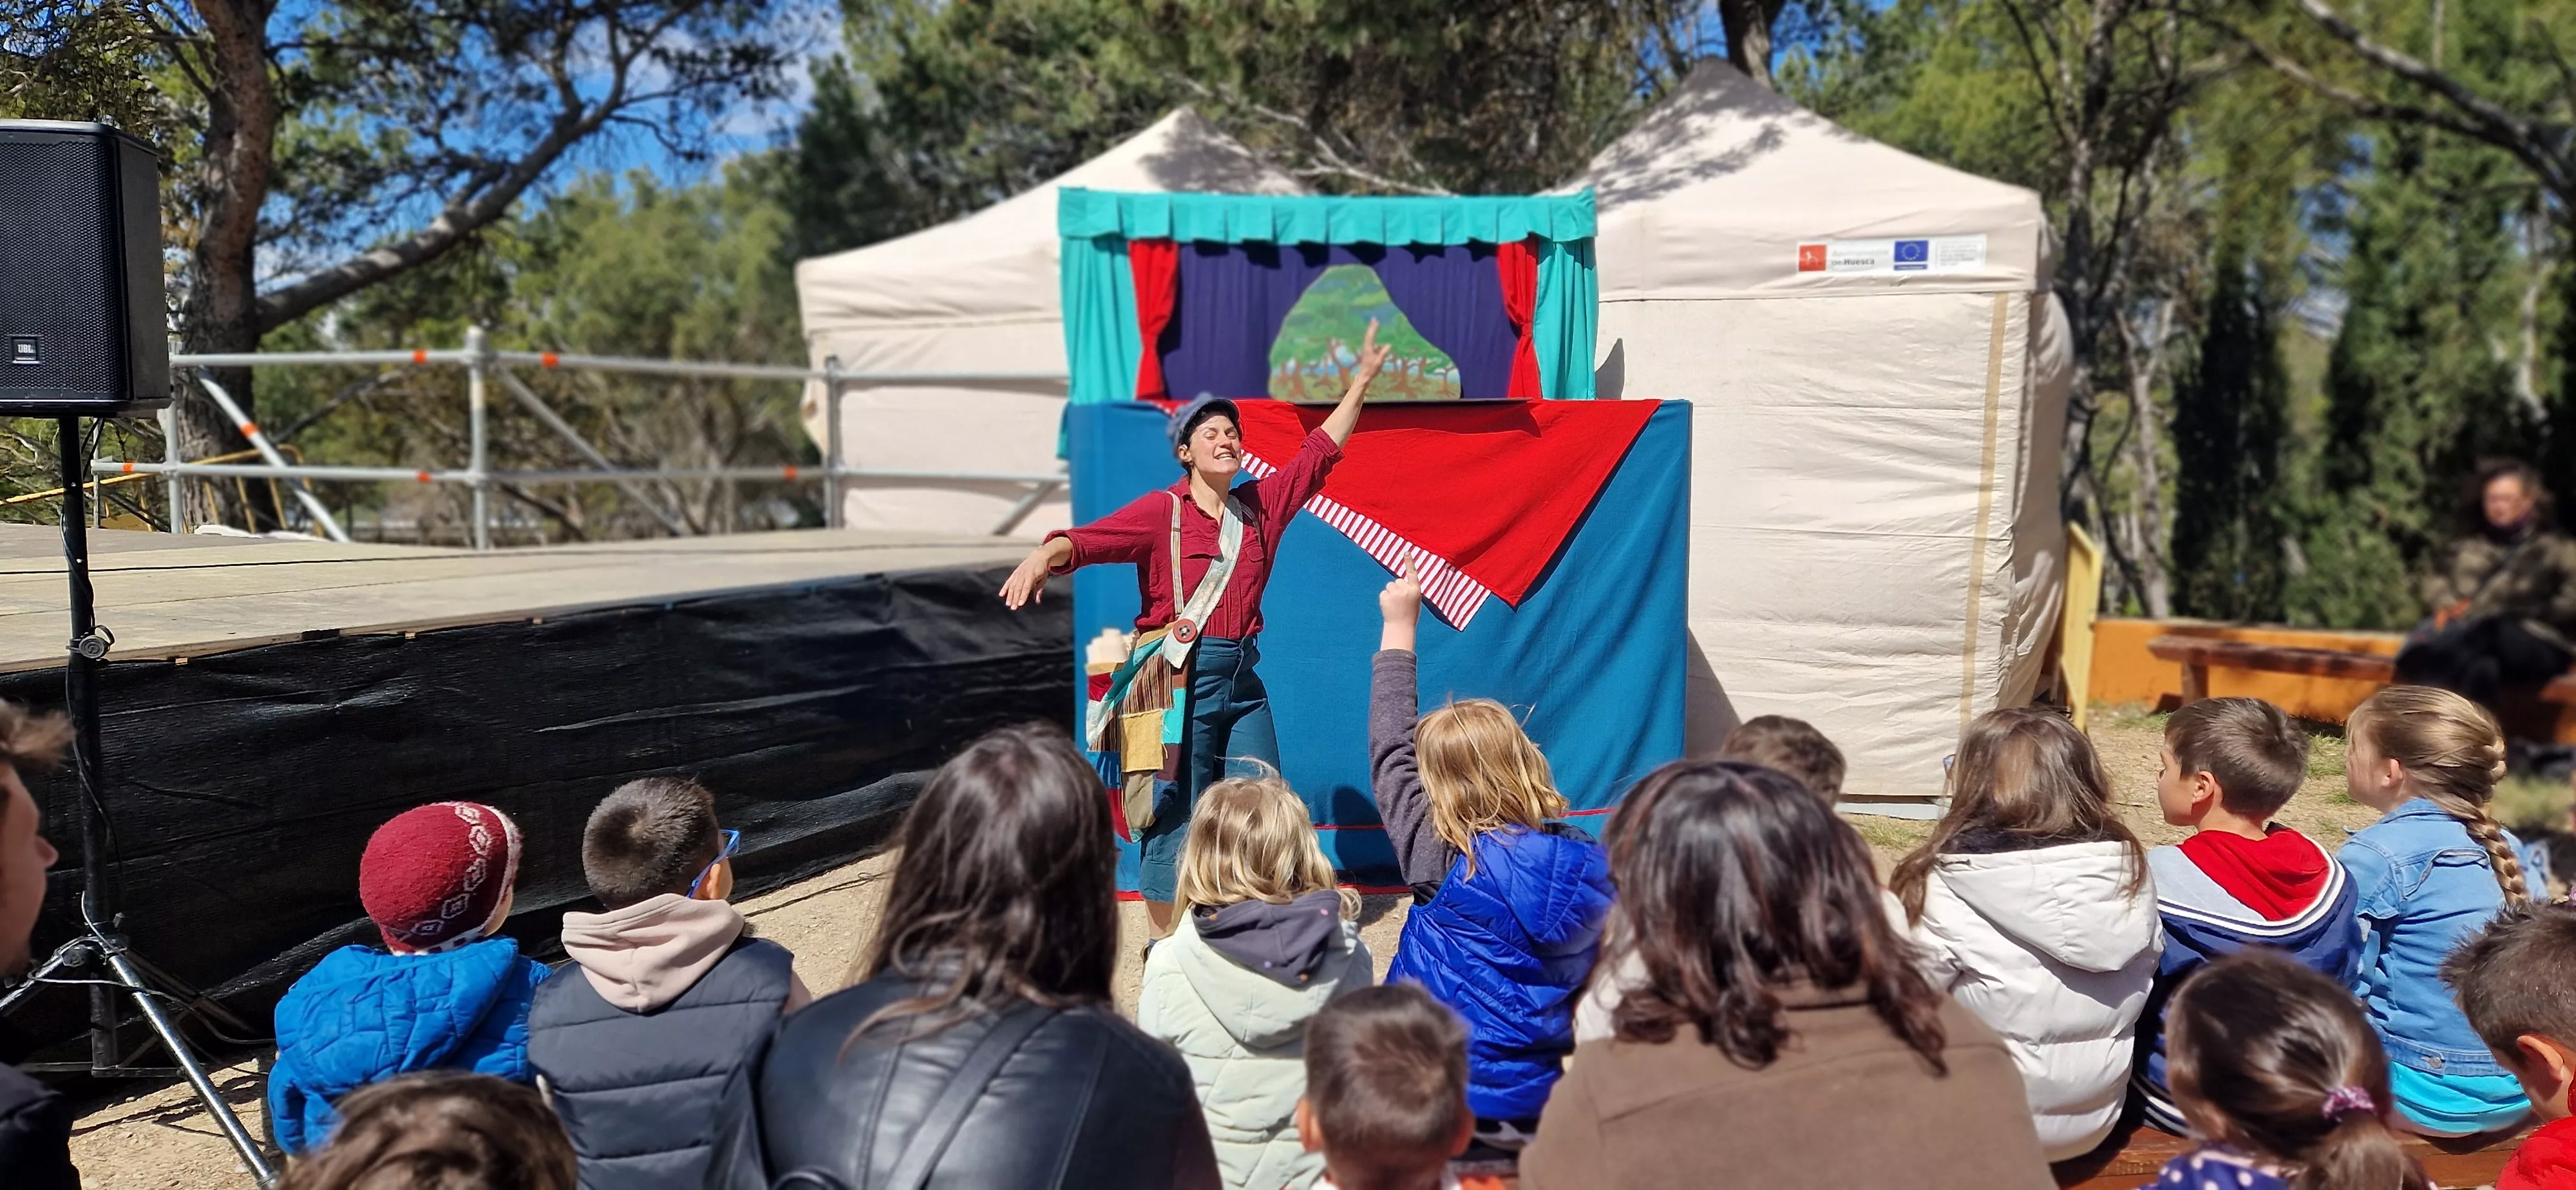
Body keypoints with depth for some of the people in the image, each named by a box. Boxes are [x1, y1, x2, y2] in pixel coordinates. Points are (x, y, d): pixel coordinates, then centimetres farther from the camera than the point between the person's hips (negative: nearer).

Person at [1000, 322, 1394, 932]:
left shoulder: (1262, 504, 10)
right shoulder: (1161, 510, -4)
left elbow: (1320, 449, 18)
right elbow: (1092, 538, -18)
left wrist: (1362, 380, 20)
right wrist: (1043, 556, -38)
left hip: (1243, 677, 5)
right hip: (1180, 676, -5)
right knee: (1176, 813, 0)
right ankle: (1166, 946, 14)